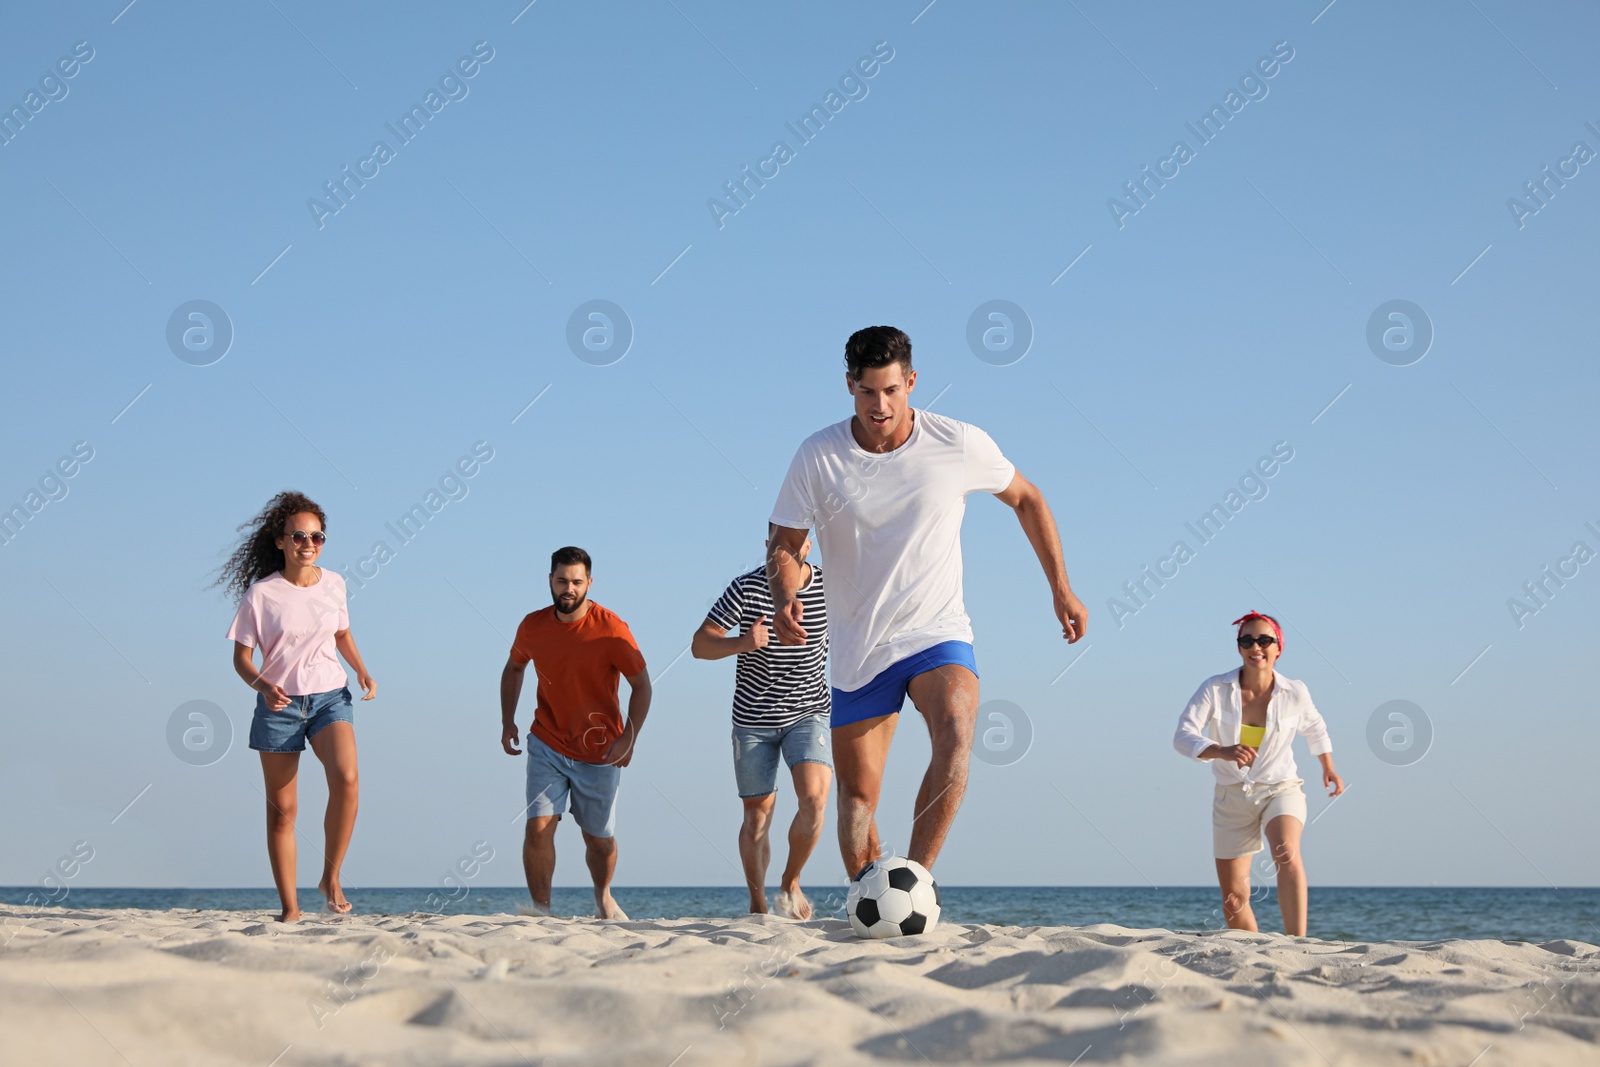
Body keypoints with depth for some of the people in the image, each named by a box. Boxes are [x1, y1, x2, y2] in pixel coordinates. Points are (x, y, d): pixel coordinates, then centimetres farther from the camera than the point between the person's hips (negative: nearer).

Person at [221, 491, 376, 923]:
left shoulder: (333, 584, 4)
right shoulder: (261, 593, -7)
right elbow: (241, 656, -3)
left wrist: (362, 672, 6)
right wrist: (264, 687, -22)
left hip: (330, 696, 2)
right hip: (279, 703, -1)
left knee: (346, 778, -24)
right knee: (282, 807, 2)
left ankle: (331, 878, -8)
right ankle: (290, 905, 10)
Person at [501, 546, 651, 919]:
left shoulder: (610, 630, -15)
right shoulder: (533, 626, -4)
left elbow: (641, 685, -8)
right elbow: (513, 669, 16)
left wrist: (629, 736, -19)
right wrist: (507, 721, 6)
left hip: (600, 753, -2)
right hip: (547, 747, 2)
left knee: (599, 838, 11)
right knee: (538, 827, -15)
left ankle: (603, 898, 38)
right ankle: (540, 909, -5)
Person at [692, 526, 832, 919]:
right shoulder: (747, 588, -12)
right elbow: (700, 644, -11)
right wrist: (742, 643, -29)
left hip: (808, 713, 1)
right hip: (753, 719, -1)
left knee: (814, 799, -19)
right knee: (758, 814, 6)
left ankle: (791, 883, 3)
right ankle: (758, 905, 23)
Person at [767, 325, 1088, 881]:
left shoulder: (960, 445, -8)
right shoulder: (819, 456, -8)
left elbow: (1026, 499, 9)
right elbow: (786, 543, -1)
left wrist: (1061, 589, 10)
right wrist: (785, 596, -23)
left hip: (937, 633, -1)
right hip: (858, 648, 2)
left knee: (955, 738, -30)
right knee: (858, 795, 6)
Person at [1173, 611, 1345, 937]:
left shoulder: (1295, 693, -7)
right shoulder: (1215, 689, -12)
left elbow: (1315, 728, 16)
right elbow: (1183, 735, -22)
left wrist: (1328, 767, 21)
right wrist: (1222, 751, -39)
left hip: (1281, 790, -2)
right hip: (1232, 796, 2)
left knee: (1287, 854, -35)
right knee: (1233, 900, 7)